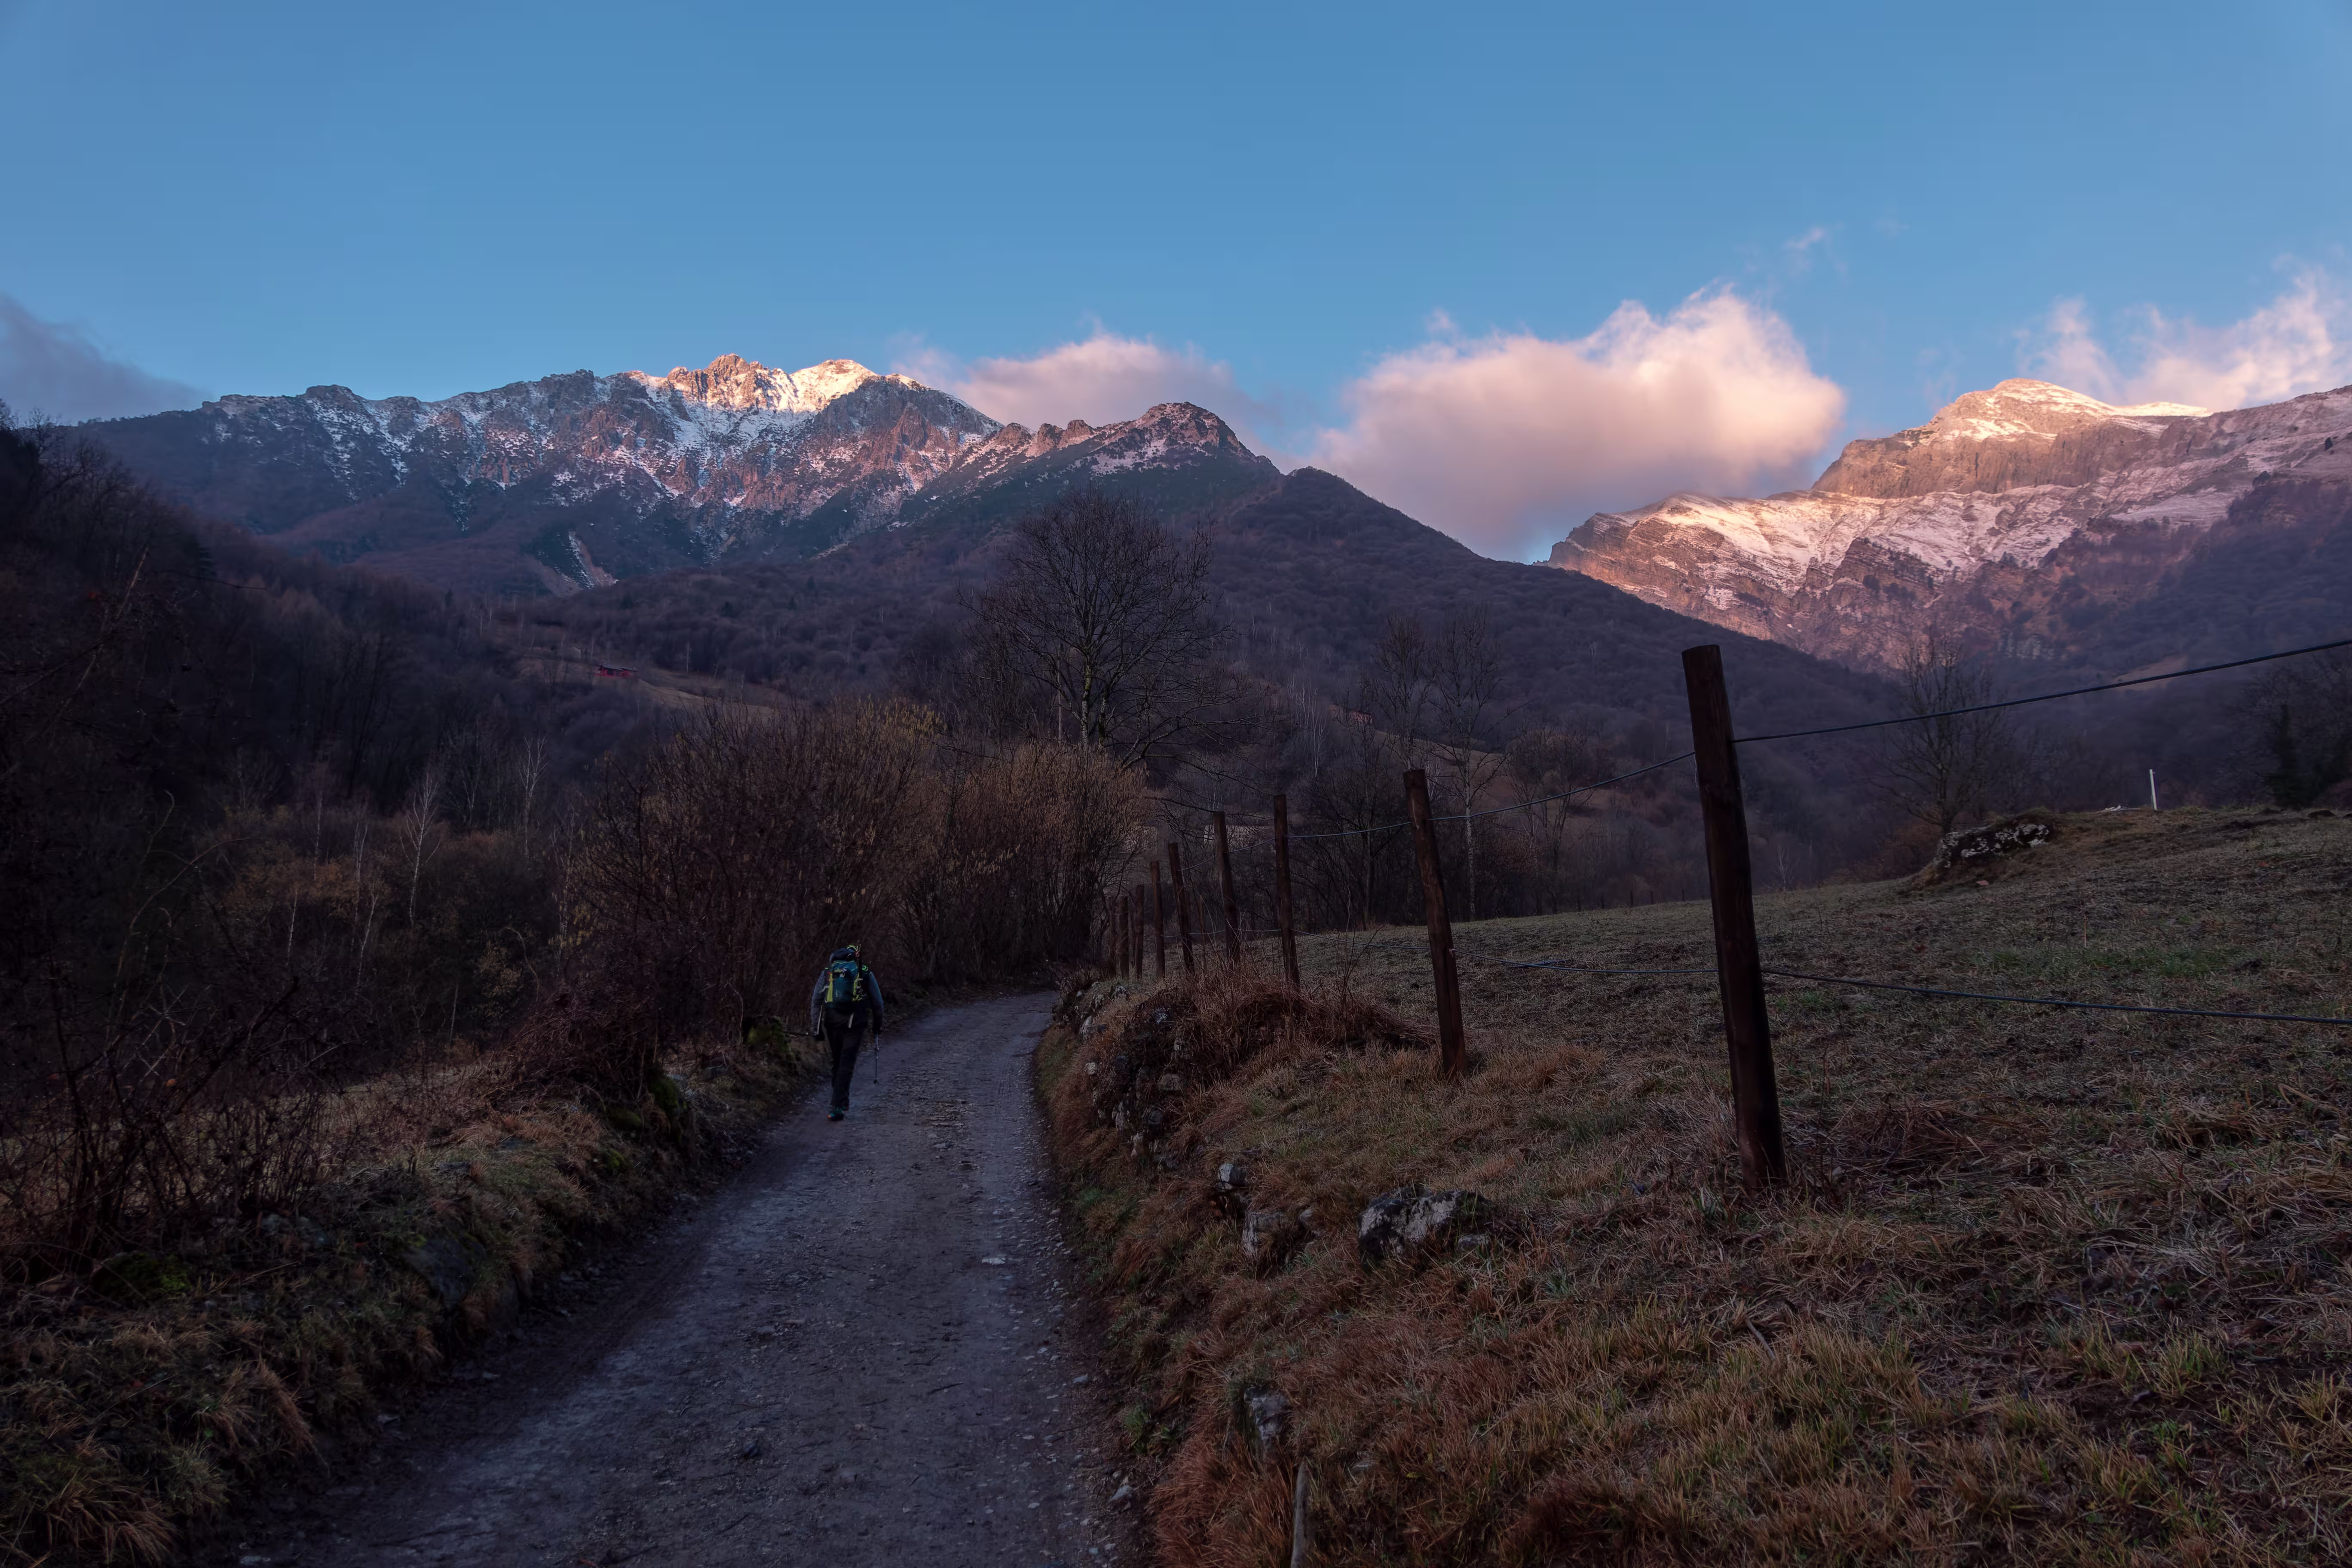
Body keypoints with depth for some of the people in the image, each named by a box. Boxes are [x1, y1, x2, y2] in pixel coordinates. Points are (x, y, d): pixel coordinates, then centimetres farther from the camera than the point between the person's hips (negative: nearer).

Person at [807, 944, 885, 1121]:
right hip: (855, 1024, -2)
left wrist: (815, 1028, 6)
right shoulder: (866, 974, 8)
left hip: (832, 1022, 2)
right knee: (846, 1065, -2)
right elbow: (877, 1003, 10)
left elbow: (816, 1001, 5)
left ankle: (840, 1103, 29)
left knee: (837, 1062, 19)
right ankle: (838, 1107, -12)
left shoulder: (827, 973, 11)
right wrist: (877, 1026, 20)